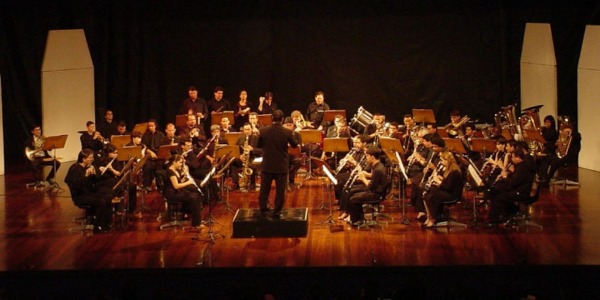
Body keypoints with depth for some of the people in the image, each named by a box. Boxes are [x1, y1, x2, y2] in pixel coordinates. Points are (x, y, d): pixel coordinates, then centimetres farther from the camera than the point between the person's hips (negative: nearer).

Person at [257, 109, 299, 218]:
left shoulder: (263, 131, -11)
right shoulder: (287, 132, -14)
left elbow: (258, 145, 3)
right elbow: (295, 145, 2)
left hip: (267, 165, 1)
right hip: (281, 166, -1)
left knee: (264, 190, 14)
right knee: (280, 191, 8)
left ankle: (263, 210, 20)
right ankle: (277, 212, 10)